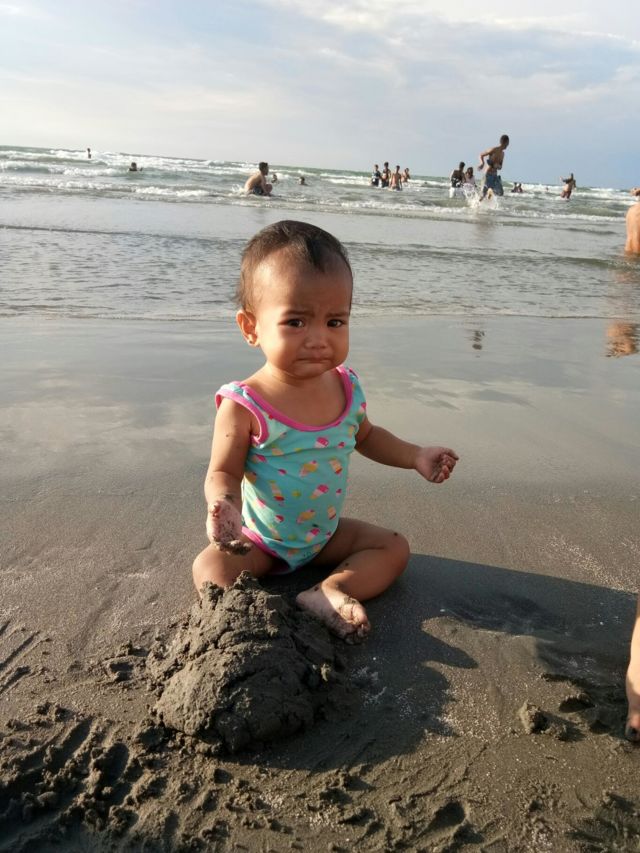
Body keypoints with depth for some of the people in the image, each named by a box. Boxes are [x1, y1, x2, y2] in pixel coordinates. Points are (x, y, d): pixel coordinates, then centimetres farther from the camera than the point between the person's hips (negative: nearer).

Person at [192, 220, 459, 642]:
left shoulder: (347, 387, -10)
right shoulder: (244, 405, -26)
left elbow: (365, 436, 11)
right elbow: (224, 472, -19)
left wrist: (416, 456, 0)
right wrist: (224, 506, -42)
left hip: (326, 532, 5)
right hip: (260, 540, -4)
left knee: (395, 548, -5)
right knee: (210, 569, -25)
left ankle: (328, 592, -21)